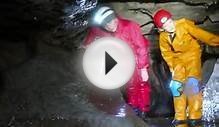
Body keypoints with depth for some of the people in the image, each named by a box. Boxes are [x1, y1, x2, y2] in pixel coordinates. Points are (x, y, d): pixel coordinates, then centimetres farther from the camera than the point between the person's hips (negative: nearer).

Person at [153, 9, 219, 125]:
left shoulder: (184, 25, -24)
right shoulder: (163, 37, -12)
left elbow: (201, 34, -20)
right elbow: (167, 53, 3)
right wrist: (172, 67, 0)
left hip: (192, 54, -4)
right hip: (178, 59, 4)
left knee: (192, 82, -20)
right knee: (176, 85, -4)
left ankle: (195, 116, -14)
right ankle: (180, 117, 7)